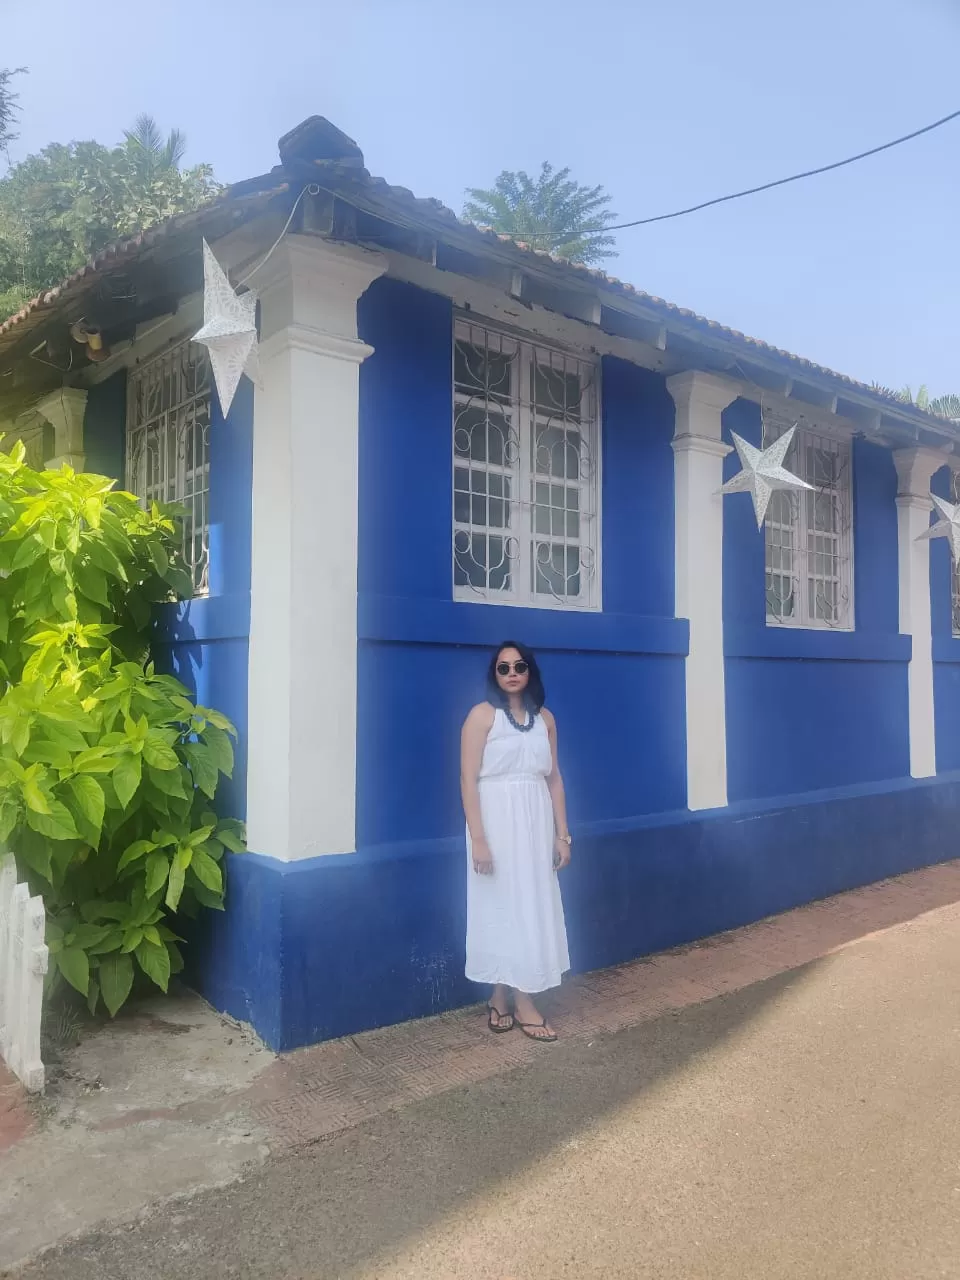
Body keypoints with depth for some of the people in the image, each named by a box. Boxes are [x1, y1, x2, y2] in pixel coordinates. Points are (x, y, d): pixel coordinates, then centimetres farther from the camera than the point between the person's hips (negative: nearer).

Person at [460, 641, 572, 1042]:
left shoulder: (544, 718, 8)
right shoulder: (482, 715, -7)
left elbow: (554, 778, 11)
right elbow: (468, 780, -11)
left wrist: (562, 834, 8)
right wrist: (478, 839, -18)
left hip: (536, 823, 6)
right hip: (498, 820, -5)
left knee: (533, 906, 8)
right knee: (505, 906, 2)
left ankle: (502, 998, 22)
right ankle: (521, 1003, 13)